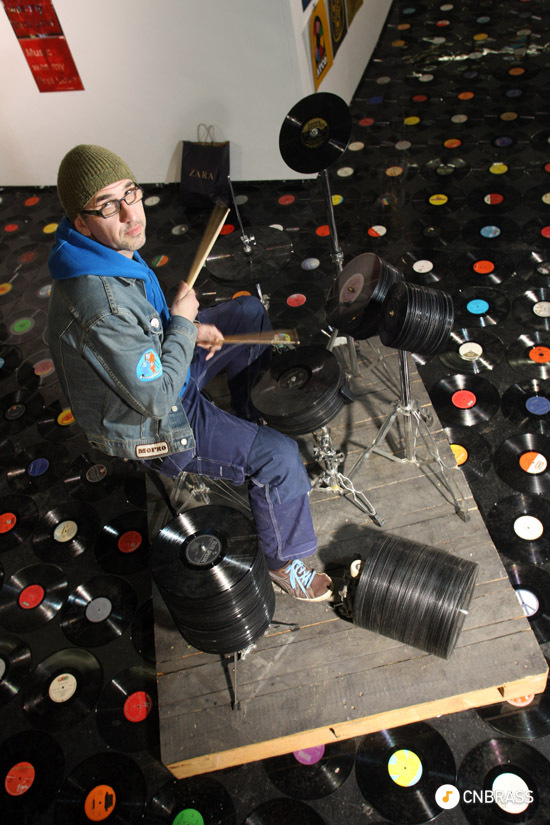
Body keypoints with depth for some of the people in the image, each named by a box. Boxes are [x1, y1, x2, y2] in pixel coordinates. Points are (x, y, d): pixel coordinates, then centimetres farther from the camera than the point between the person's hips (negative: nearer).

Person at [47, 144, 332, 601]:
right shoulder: (101, 307, -39)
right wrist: (183, 322, -20)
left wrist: (188, 326, -5)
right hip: (146, 423, -9)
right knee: (278, 456, -17)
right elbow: (156, 398, -31)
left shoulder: (107, 246, -8)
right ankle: (285, 561, 10)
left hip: (153, 363, 10)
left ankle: (250, 419, 34)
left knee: (249, 311, 16)